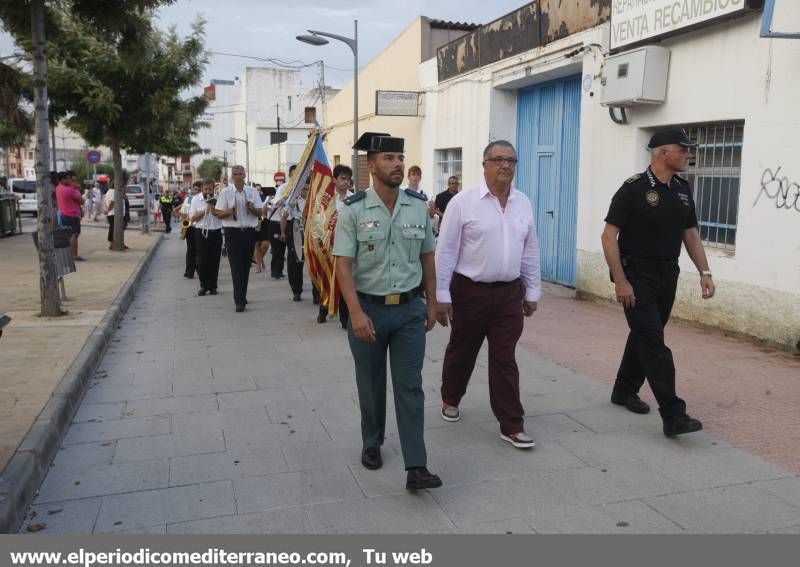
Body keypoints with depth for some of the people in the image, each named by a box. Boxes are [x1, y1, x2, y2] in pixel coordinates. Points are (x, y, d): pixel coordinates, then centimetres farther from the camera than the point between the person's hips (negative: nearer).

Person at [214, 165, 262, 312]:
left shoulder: (252, 192, 8)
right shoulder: (225, 192, 1)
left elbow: (259, 213, 7)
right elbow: (219, 214, 0)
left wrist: (252, 208, -13)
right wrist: (230, 211, -19)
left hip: (249, 232, 3)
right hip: (233, 232, -3)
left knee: (246, 266, 11)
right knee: (236, 267, -7)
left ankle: (242, 296, 26)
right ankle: (239, 301, -8)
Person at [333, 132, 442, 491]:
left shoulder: (418, 207, 1)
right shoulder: (354, 210, -9)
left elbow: (427, 257, 9)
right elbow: (343, 265, -12)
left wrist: (432, 304, 9)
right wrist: (356, 313, -20)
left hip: (409, 309, 2)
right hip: (368, 309, -1)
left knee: (410, 387, 0)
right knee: (370, 385, 14)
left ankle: (416, 468, 3)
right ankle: (371, 444, 38)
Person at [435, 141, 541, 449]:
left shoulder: (523, 203, 5)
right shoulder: (463, 201, -9)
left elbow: (530, 251, 11)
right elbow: (446, 251, -9)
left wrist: (532, 292, 11)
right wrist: (442, 296, -10)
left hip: (509, 293, 3)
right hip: (470, 291, -3)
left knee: (505, 359, 6)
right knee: (461, 351, 15)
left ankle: (512, 425, 13)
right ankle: (450, 400, 40)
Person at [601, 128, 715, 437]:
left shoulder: (682, 189, 8)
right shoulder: (634, 188, -13)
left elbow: (691, 234, 16)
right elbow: (609, 235, -14)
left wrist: (704, 272, 8)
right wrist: (620, 281, -20)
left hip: (667, 274, 7)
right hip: (637, 274, -7)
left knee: (645, 334, 17)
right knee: (653, 342, -10)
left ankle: (625, 390, 34)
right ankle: (673, 415, -10)